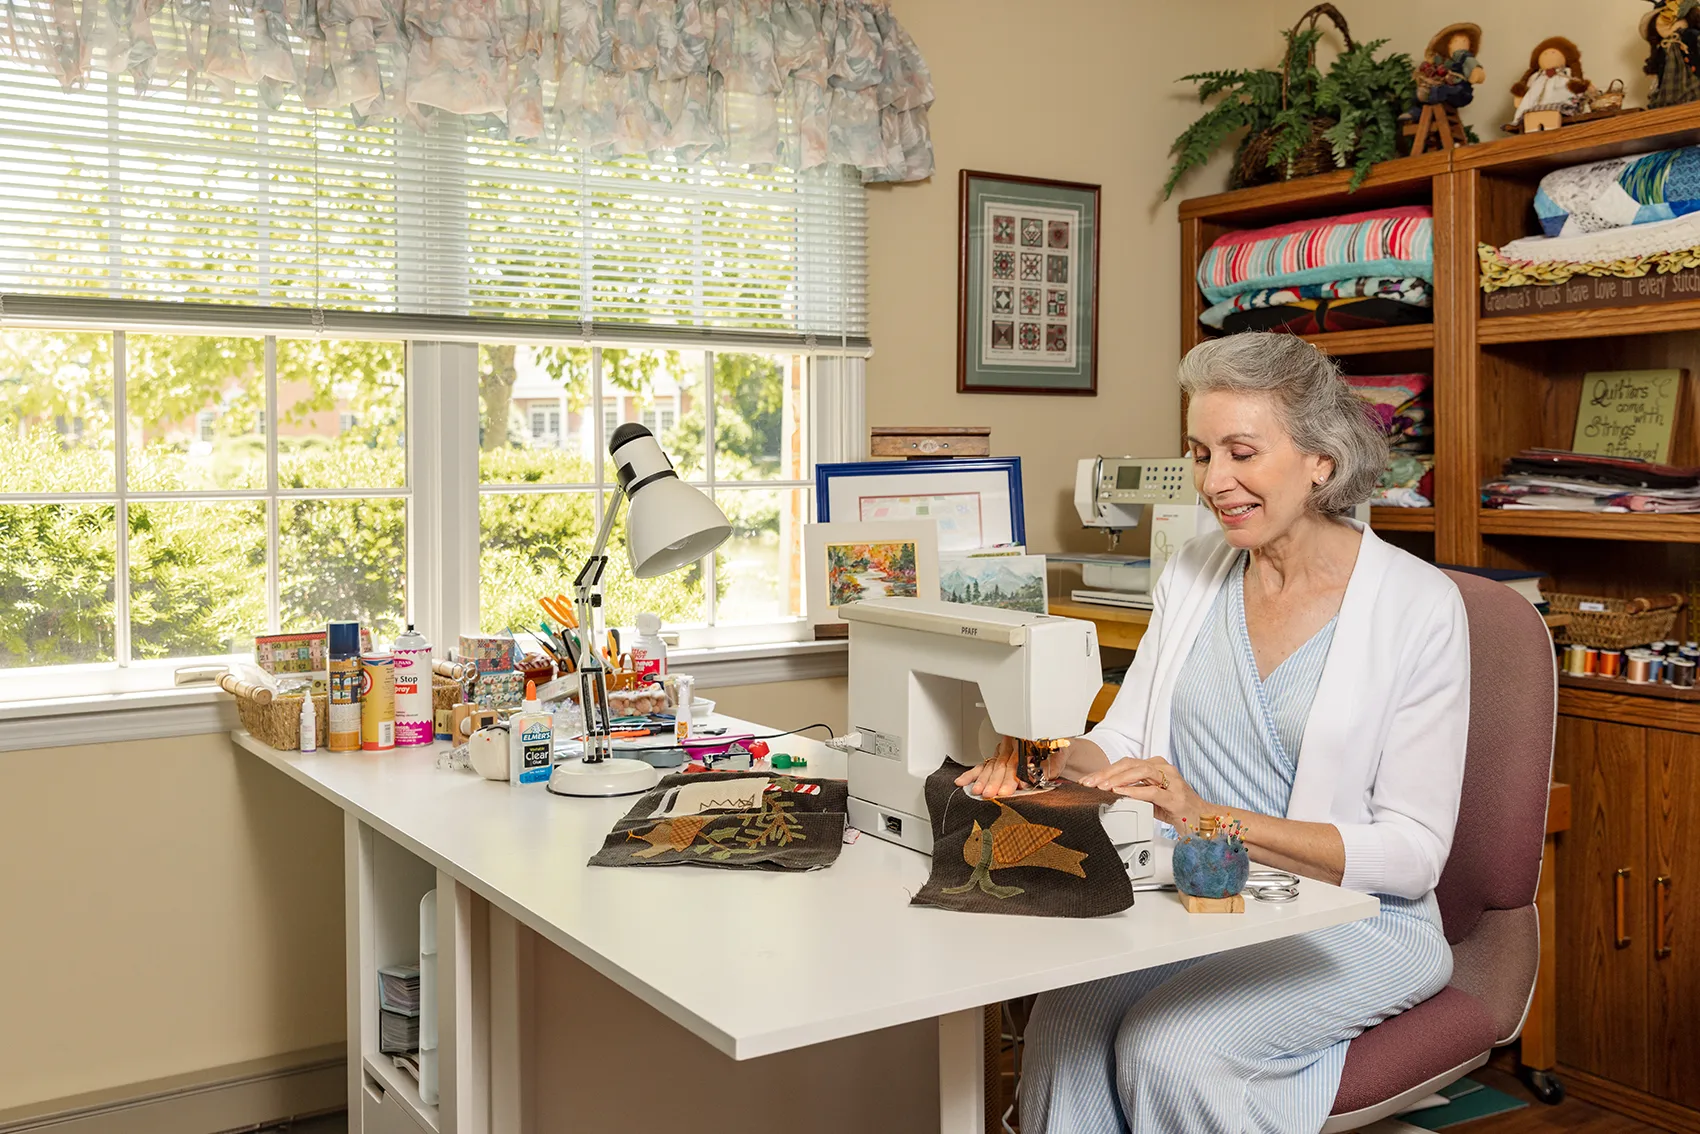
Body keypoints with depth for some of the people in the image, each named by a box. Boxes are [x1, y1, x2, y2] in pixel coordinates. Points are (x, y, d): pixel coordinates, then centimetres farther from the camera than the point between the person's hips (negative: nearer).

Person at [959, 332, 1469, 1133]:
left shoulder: (1419, 606, -9)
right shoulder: (1194, 574, 8)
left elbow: (1414, 852, -13)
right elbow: (1122, 739, 11)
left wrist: (1217, 818, -23)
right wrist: (1041, 761, -12)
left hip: (1353, 925, -4)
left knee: (1170, 1048, -28)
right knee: (1065, 1024, -24)